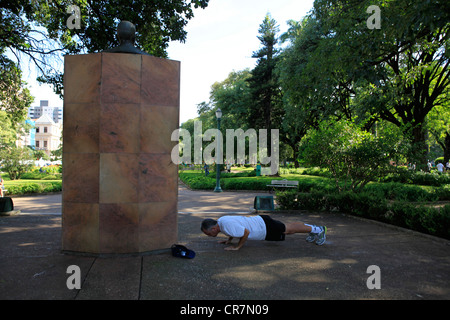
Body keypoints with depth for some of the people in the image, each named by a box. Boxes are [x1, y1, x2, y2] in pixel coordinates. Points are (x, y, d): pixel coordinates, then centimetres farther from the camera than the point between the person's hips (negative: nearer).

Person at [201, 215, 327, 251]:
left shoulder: (227, 225, -32)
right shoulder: (220, 220, -1)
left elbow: (246, 232, -33)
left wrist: (237, 247, -23)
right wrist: (229, 240, 8)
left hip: (265, 227, -8)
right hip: (259, 222, 8)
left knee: (289, 229, 9)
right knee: (288, 229, 23)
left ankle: (318, 229, 26)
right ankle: (312, 229, 40)